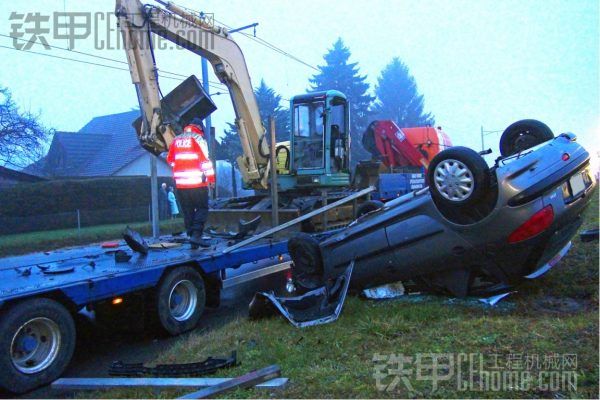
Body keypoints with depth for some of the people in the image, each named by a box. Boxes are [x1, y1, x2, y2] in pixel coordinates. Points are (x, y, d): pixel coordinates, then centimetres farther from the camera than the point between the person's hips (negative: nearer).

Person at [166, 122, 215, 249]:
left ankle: (192, 236, 10)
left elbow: (170, 160, 21)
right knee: (202, 209, 0)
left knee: (188, 211, 10)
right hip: (197, 182, -5)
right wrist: (211, 177, -4)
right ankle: (196, 235, -13)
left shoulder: (176, 140, 14)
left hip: (180, 183, 5)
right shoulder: (198, 139, -3)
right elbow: (205, 160, -8)